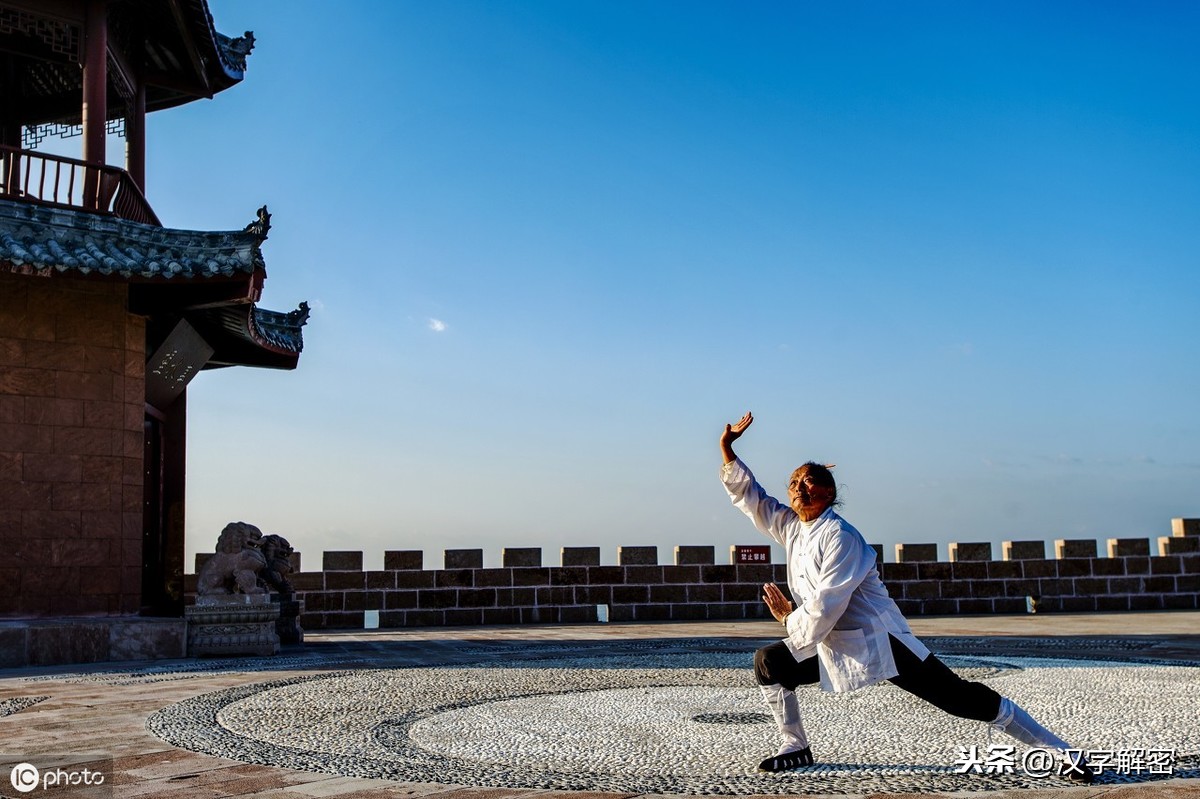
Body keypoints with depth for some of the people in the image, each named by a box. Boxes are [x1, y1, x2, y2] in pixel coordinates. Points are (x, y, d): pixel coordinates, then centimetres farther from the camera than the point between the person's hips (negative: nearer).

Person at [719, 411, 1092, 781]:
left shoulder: (839, 536, -18)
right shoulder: (790, 526, 6)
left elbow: (826, 605, -22)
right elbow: (750, 496, 13)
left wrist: (789, 618, -5)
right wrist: (727, 452, 3)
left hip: (879, 641, -7)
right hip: (831, 646, 8)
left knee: (962, 699, -9)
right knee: (767, 662, -1)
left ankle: (1061, 750, -2)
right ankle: (795, 746, 13)